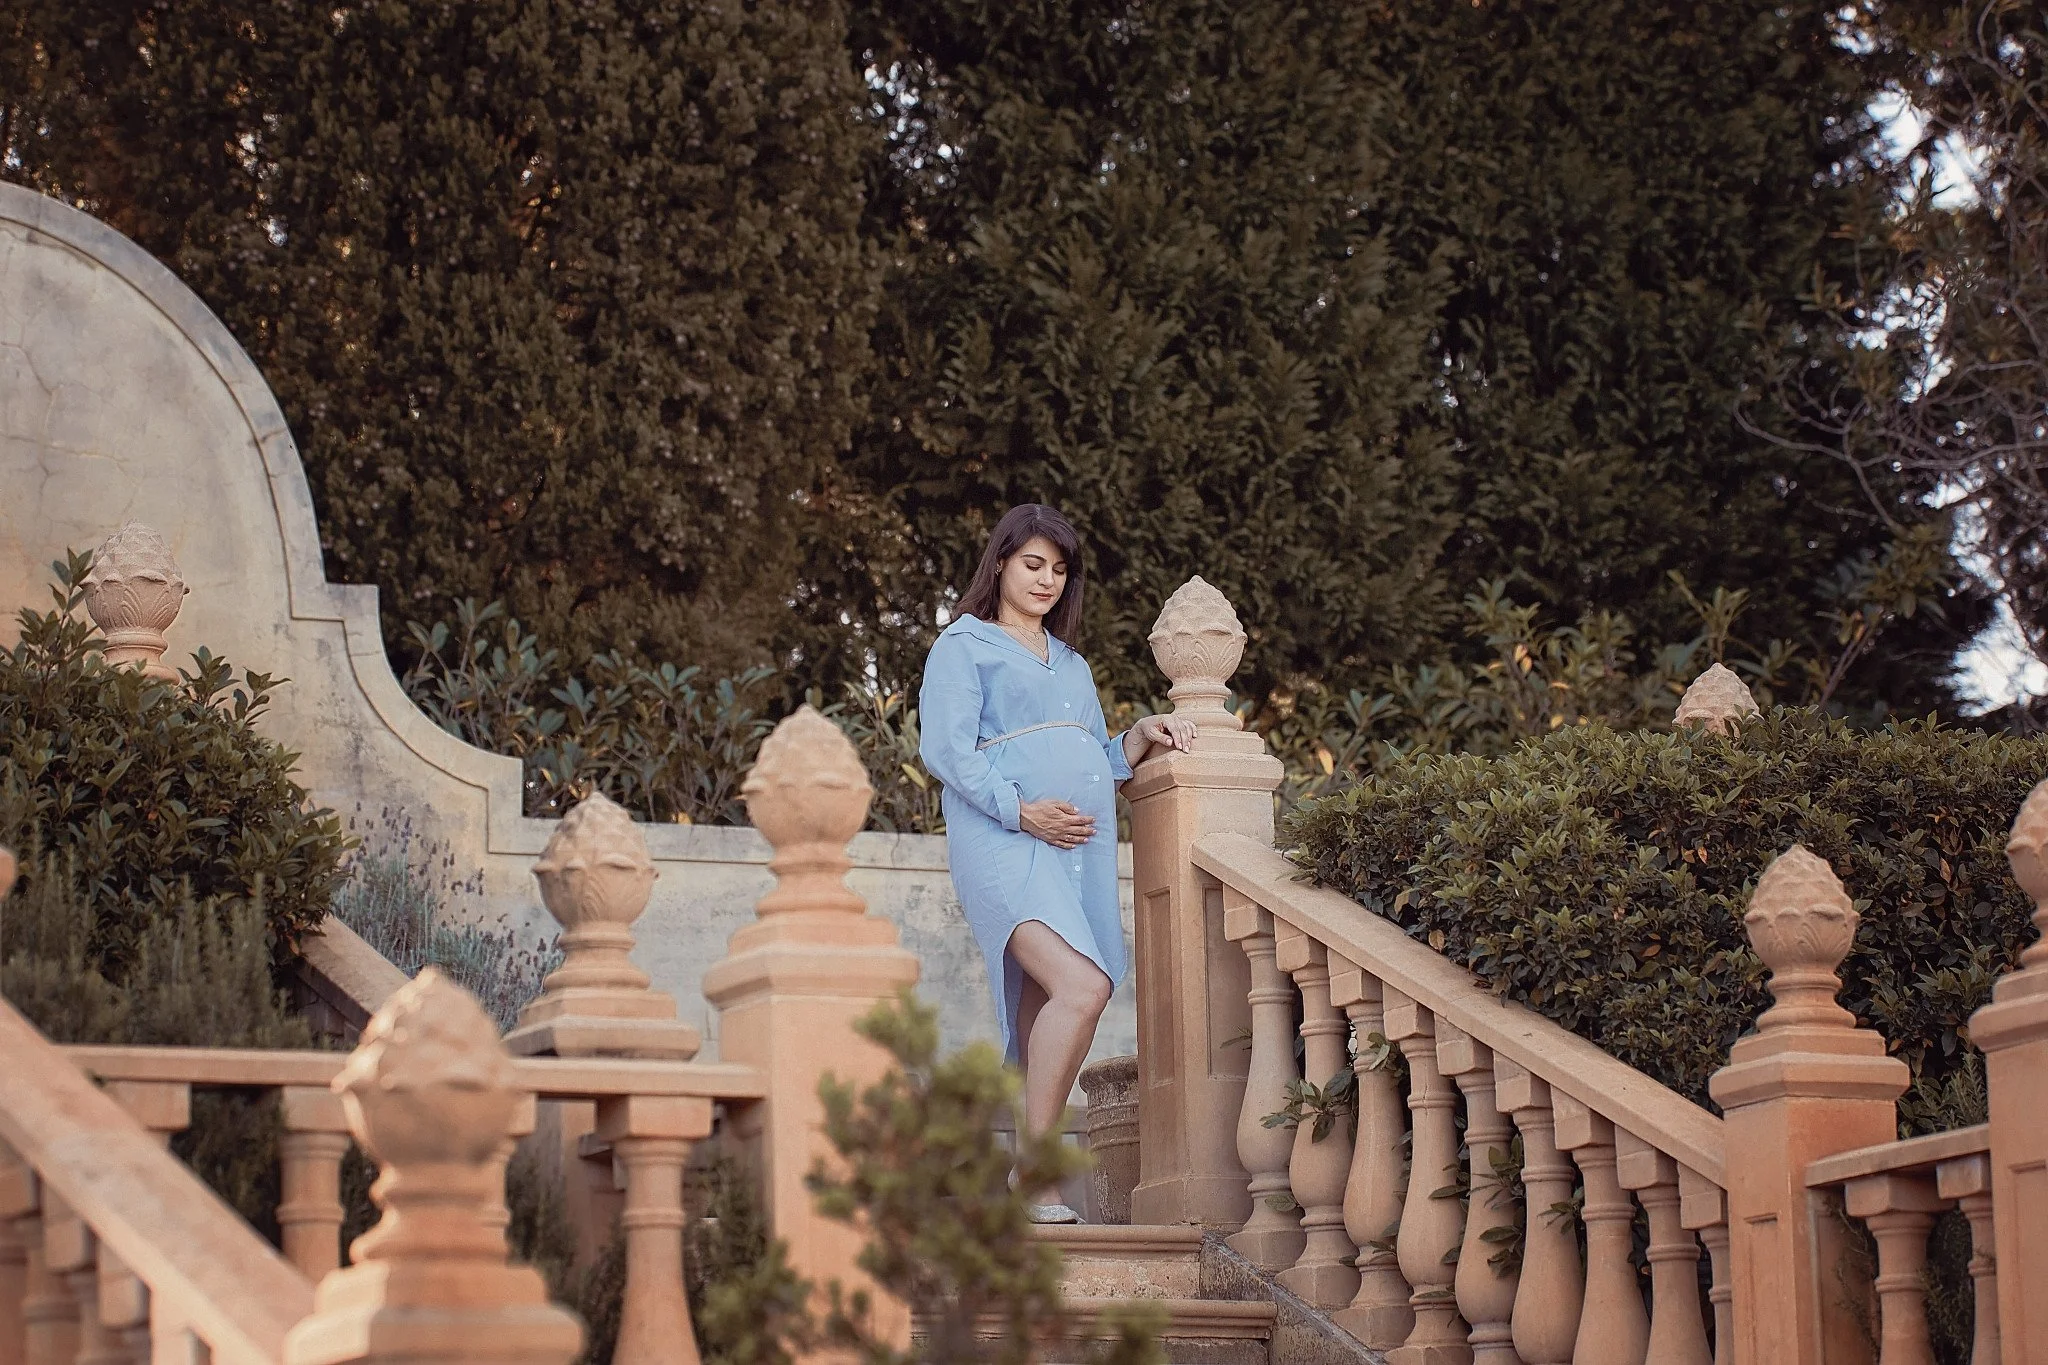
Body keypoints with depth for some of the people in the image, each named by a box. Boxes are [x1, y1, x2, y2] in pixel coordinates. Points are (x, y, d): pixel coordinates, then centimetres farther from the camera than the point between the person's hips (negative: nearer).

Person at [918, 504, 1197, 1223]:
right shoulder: (965, 646, 8)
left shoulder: (1072, 665, 30)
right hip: (1004, 842, -7)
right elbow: (946, 747, -5)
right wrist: (1020, 811, -16)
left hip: (1081, 849, 7)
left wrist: (1142, 736, 11)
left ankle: (1026, 1185, 1)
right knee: (1081, 986, -26)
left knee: (1042, 1024, 0)